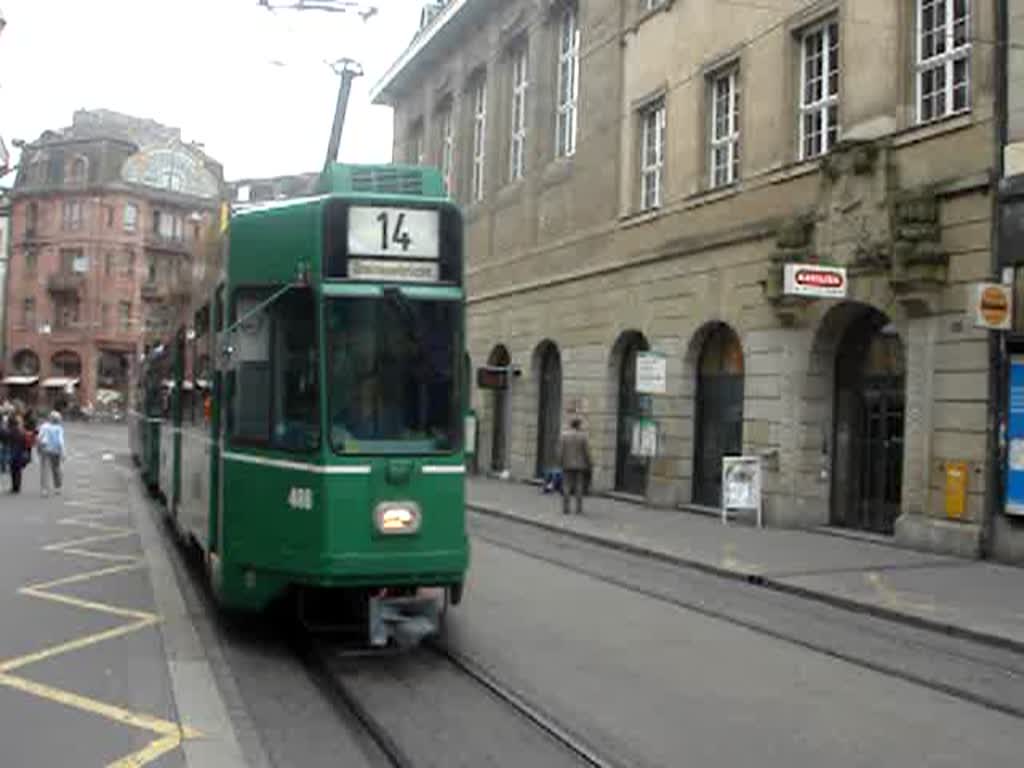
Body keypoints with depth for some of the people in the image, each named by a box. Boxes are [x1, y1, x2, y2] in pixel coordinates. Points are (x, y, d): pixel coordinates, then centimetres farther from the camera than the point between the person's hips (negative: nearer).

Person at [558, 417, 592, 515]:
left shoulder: (564, 436, -5)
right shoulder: (583, 436, -6)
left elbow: (561, 451, -6)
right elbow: (587, 452, -5)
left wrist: (562, 463, 5)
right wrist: (588, 465, 5)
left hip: (567, 465, 0)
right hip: (579, 466, 0)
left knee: (566, 488, 4)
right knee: (579, 488, 5)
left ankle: (565, 509, 1)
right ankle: (579, 509, 3)